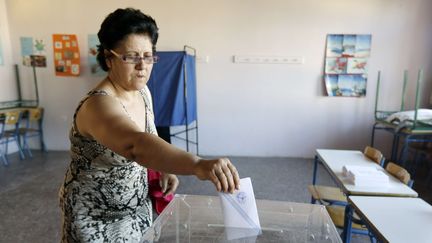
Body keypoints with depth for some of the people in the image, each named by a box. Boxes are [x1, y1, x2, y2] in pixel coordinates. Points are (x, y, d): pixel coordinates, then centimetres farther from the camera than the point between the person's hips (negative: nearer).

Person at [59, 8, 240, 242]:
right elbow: (136, 144, -51)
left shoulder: (142, 92, -6)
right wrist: (198, 165, -64)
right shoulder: (99, 105, -31)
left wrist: (164, 169, -5)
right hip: (96, 219, -6)